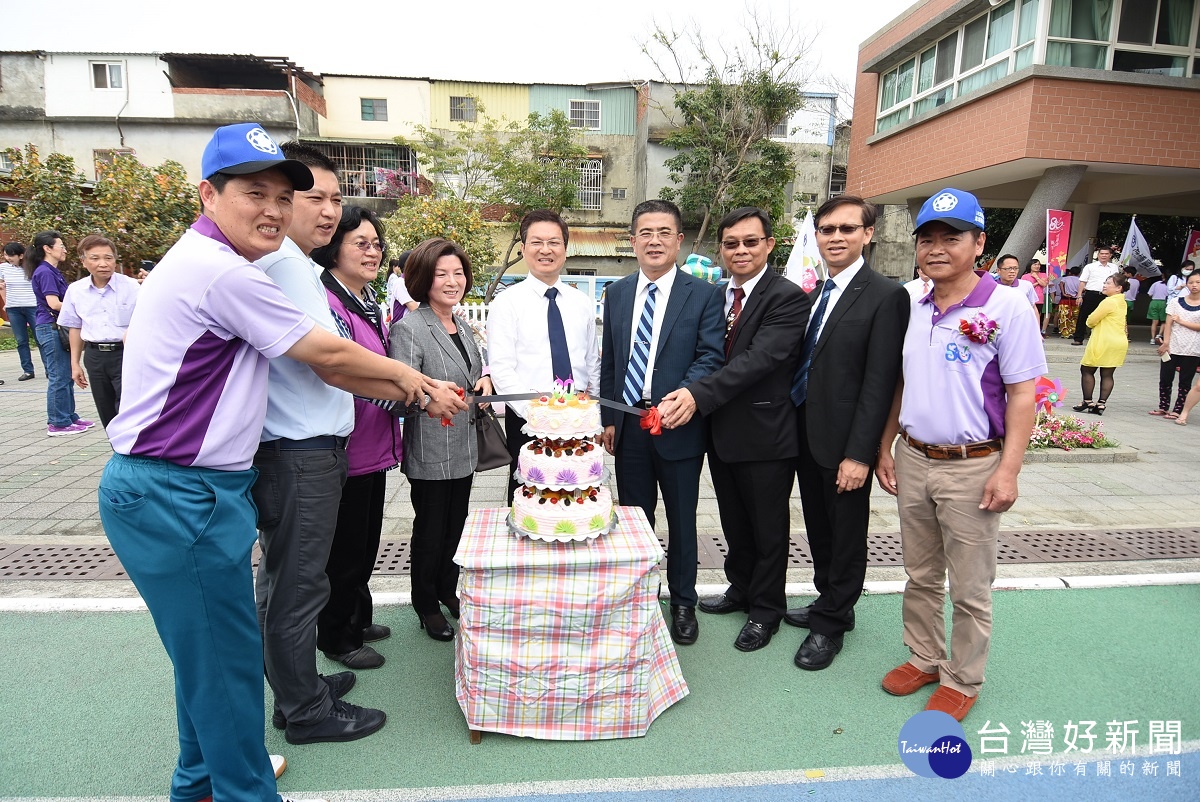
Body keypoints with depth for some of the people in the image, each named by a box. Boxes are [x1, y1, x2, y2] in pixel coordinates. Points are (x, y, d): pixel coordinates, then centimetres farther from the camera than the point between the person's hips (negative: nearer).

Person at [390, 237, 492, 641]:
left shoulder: (461, 326, 10)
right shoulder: (409, 328, -14)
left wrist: (484, 378, 1)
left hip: (465, 447, 7)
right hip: (430, 452, -7)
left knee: (456, 525, 18)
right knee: (431, 529, 8)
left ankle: (449, 590, 38)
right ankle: (426, 605, 27)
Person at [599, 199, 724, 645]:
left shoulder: (703, 294, -4)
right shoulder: (616, 294, 8)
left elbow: (711, 357, -10)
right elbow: (609, 361, 11)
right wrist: (608, 417, 6)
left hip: (678, 425, -3)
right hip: (628, 426, 4)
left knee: (681, 520, 12)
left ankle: (683, 603, 30)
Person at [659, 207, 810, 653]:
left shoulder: (788, 298, -14)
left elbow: (759, 359, -26)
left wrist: (698, 394, -34)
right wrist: (684, 399, -7)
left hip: (766, 435, -6)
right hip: (721, 432, 6)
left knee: (768, 528, 12)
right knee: (734, 522, 22)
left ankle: (765, 611, 31)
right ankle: (741, 589, 44)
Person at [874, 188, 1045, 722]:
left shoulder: (1007, 307, -10)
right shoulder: (915, 310, 6)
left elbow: (1022, 395, -11)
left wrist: (1008, 469, -15)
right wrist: (885, 446, 11)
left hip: (972, 467, -5)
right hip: (912, 461, 5)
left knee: (969, 588, 9)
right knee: (920, 576, 18)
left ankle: (962, 679, 28)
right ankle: (923, 658, 37)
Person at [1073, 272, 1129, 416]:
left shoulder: (1109, 302, -15)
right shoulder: (1122, 302, 14)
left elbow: (1091, 321, -14)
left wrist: (1090, 322, 8)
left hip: (1104, 343, -9)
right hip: (1120, 343, 9)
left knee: (1087, 370, 2)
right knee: (1107, 374, 7)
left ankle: (1087, 402, 2)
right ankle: (1101, 404, 5)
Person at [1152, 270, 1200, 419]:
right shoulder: (1176, 302, 4)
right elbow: (1168, 324, 0)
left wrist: (1181, 321, -9)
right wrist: (1165, 343, -8)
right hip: (1172, 348, 1)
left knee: (1185, 382, 3)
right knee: (1165, 379, 4)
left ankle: (1178, 410, 9)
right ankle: (1163, 407, 17)